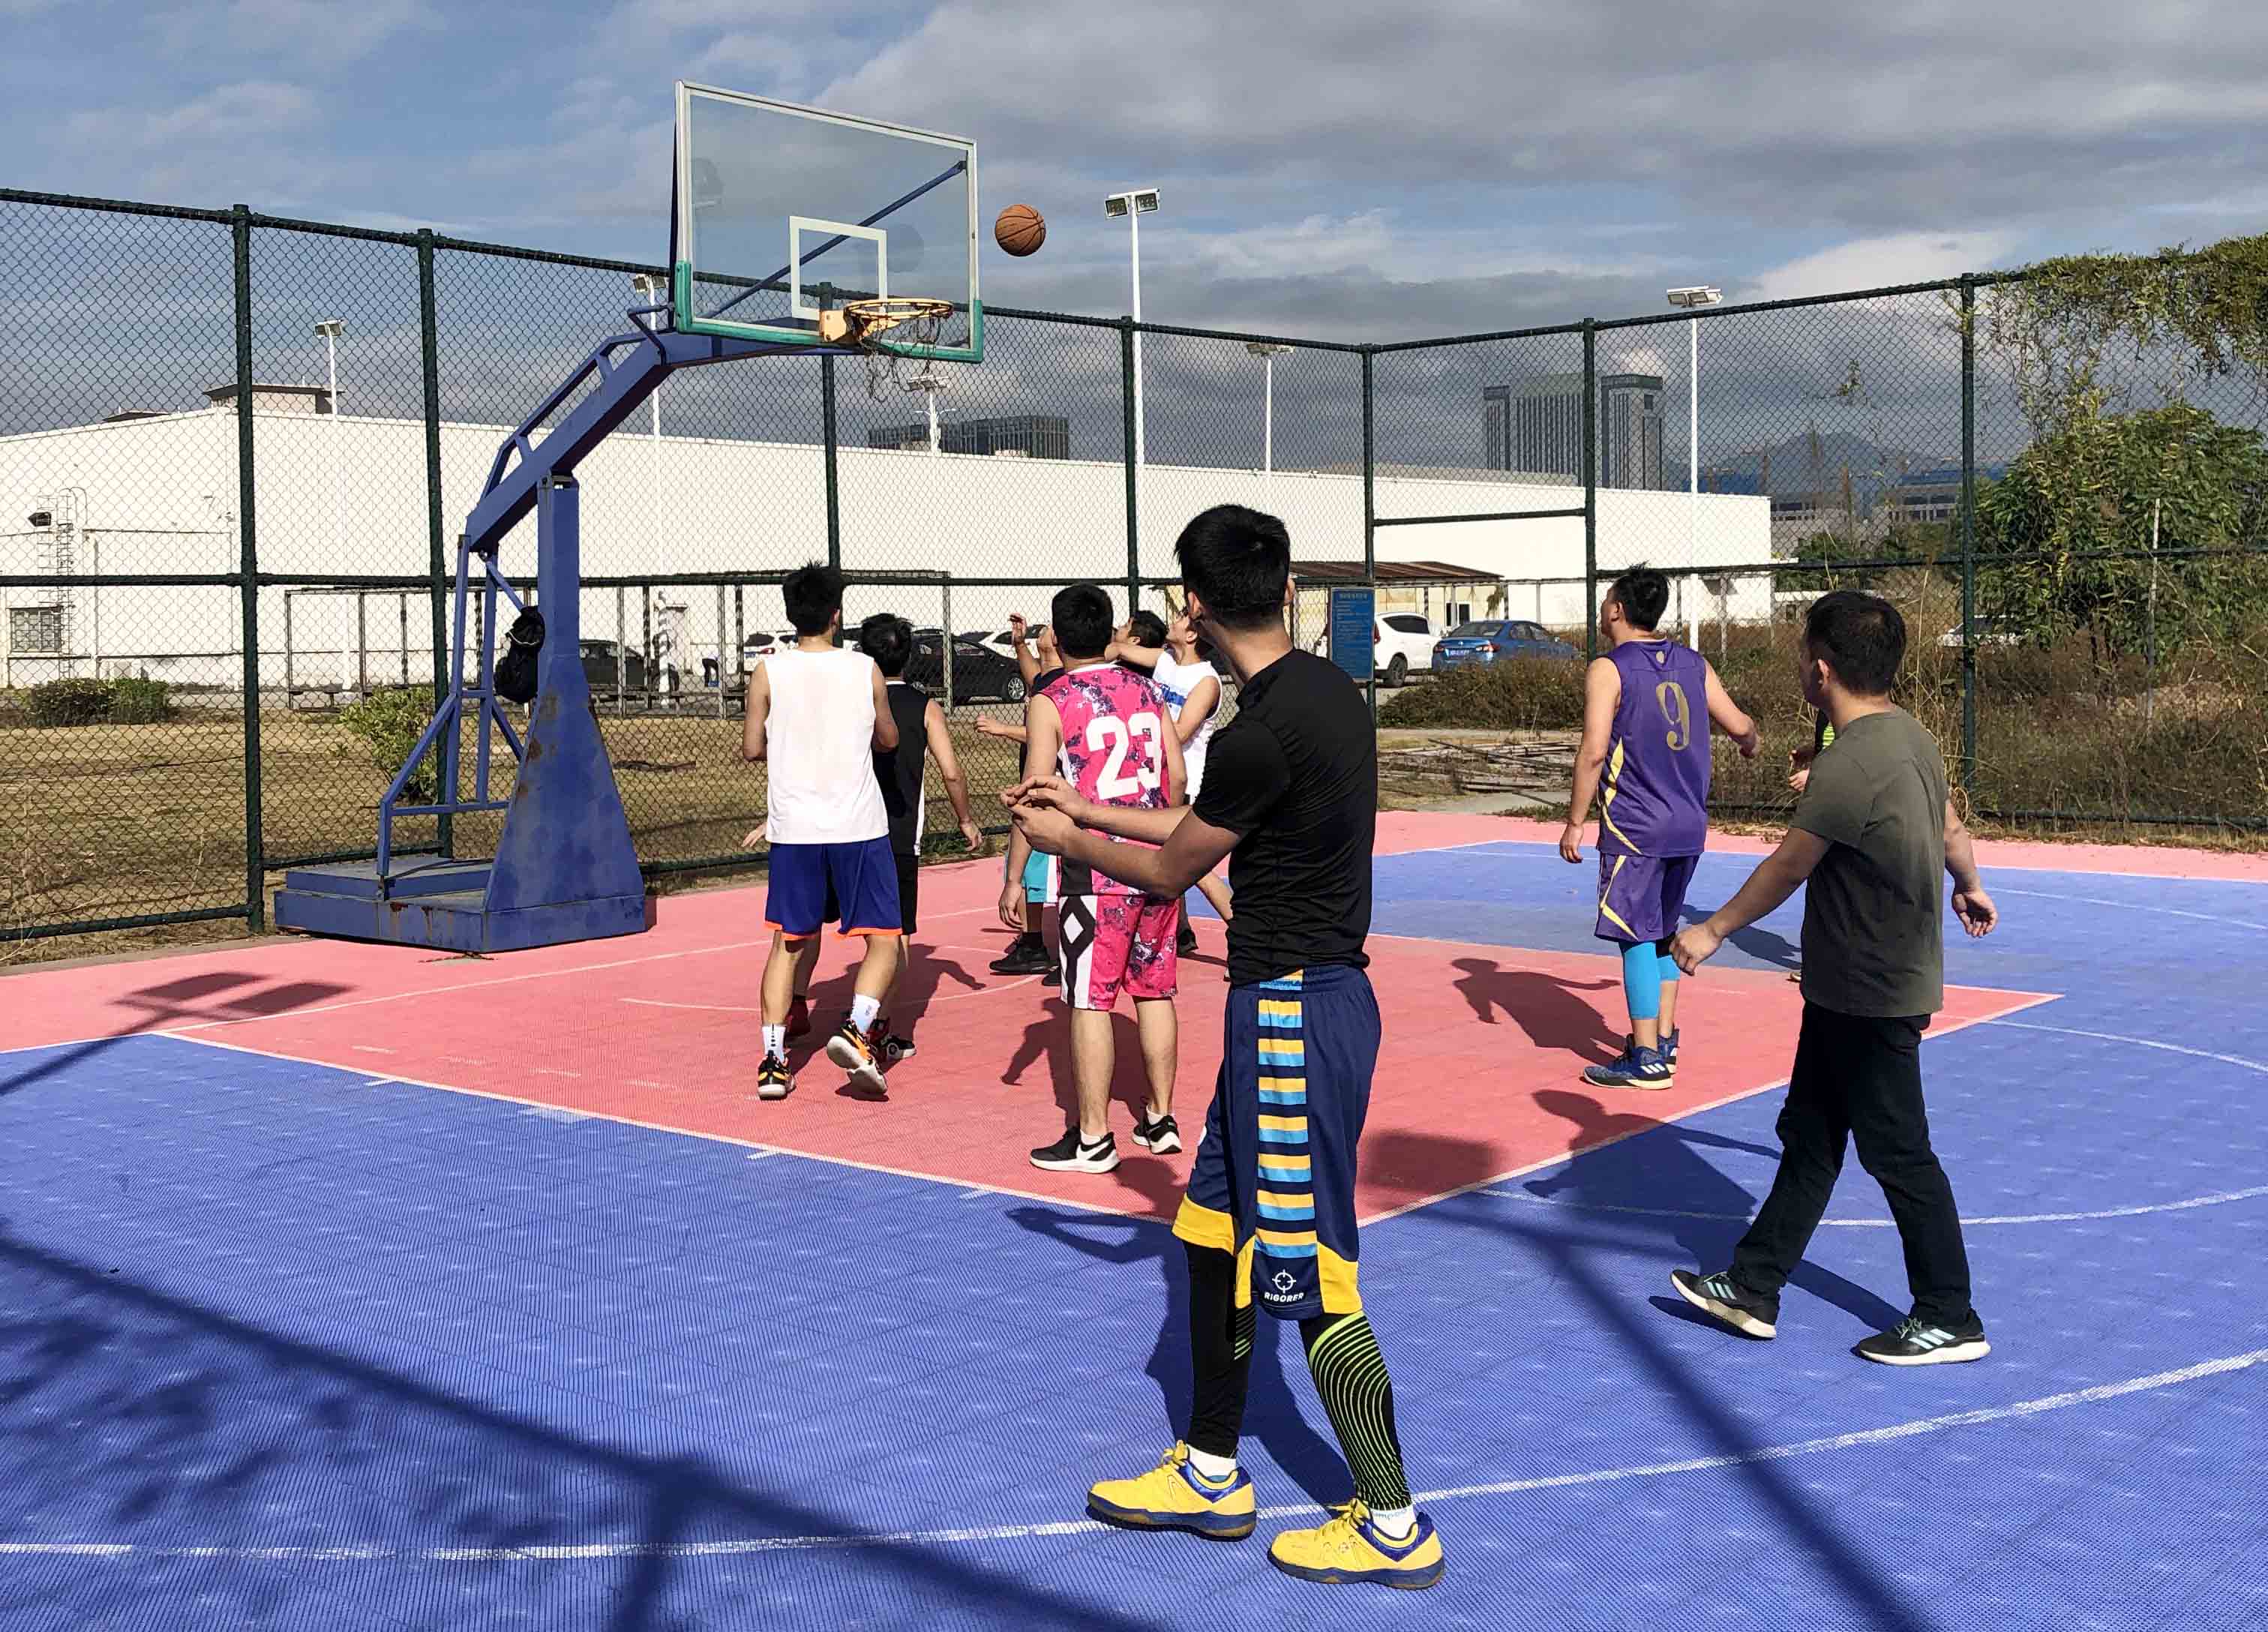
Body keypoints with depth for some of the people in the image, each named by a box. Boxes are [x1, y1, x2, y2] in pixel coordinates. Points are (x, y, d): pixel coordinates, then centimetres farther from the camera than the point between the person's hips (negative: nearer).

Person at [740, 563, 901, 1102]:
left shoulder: (768, 672, -3)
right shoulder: (864, 669, -2)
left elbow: (751, 748, 4)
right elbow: (889, 740, 12)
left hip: (793, 828, 2)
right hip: (859, 825, -2)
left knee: (787, 942, 14)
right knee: (884, 938, 7)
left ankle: (773, 1059, 10)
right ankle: (858, 1028, -16)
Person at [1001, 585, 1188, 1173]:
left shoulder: (1049, 702, -5)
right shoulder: (1146, 690, 10)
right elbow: (1176, 775, 10)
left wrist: (1014, 879, -5)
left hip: (1096, 872, -5)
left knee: (1090, 1001, 0)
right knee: (1154, 991, 14)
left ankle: (1093, 1138, 3)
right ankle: (1160, 1119, 23)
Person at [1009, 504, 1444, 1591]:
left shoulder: (1262, 732, -23)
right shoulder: (1326, 691, 7)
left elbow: (1170, 870, -7)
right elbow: (1211, 830, 19)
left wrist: (1064, 842, 11)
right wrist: (1086, 807, 28)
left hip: (1291, 1014, -10)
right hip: (1304, 999, 10)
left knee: (1312, 1277, 0)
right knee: (1213, 1230, 18)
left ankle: (1393, 1527, 13)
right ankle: (1210, 1474, 31)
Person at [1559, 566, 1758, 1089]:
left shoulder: (1608, 670, -9)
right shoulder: (1694, 664, 8)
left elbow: (1593, 753, -16)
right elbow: (1741, 727, 13)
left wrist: (1575, 823, -9)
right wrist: (1750, 743, 37)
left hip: (1636, 828, -7)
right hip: (1689, 826, 7)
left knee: (1636, 937, -2)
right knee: (1663, 932, 19)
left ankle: (1646, 1059, -2)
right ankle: (1664, 1038, 25)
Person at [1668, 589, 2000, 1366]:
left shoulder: (1847, 767, -26)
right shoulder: (1911, 736, 3)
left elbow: (1786, 869, -16)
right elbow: (1950, 828, 18)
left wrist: (1712, 932, -2)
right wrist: (1970, 887, 39)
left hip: (1873, 1000, -10)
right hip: (1845, 990, 10)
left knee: (1898, 1155, 3)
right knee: (1808, 1138, 15)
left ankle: (1949, 1321, 16)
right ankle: (1752, 1289, 24)